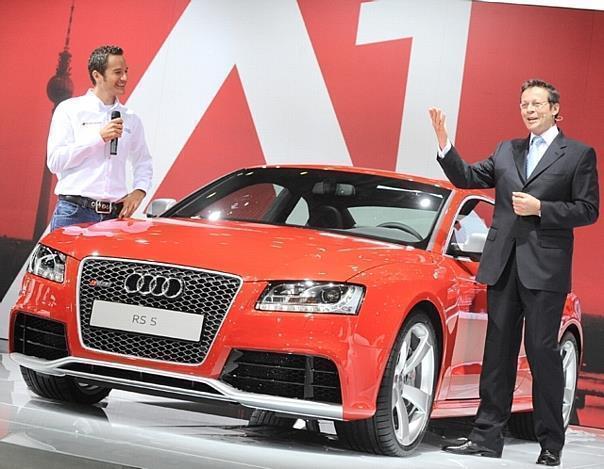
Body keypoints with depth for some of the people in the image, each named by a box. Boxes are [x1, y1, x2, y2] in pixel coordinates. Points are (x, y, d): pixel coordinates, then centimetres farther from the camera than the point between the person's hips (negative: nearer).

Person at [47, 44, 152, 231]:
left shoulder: (130, 119, 15)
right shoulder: (69, 110, 2)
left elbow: (143, 161, 25)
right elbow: (55, 161, -6)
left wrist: (139, 190, 5)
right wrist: (99, 137, -11)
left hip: (115, 215, 4)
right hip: (74, 213, -3)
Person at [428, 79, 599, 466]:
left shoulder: (579, 154, 2)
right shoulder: (507, 151, 17)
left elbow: (588, 210, -3)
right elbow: (467, 177, 13)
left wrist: (540, 209, -14)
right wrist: (444, 144, -1)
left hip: (545, 269, -5)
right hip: (503, 266, 5)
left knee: (543, 352, -3)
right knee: (498, 354, 7)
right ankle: (488, 437, 12)